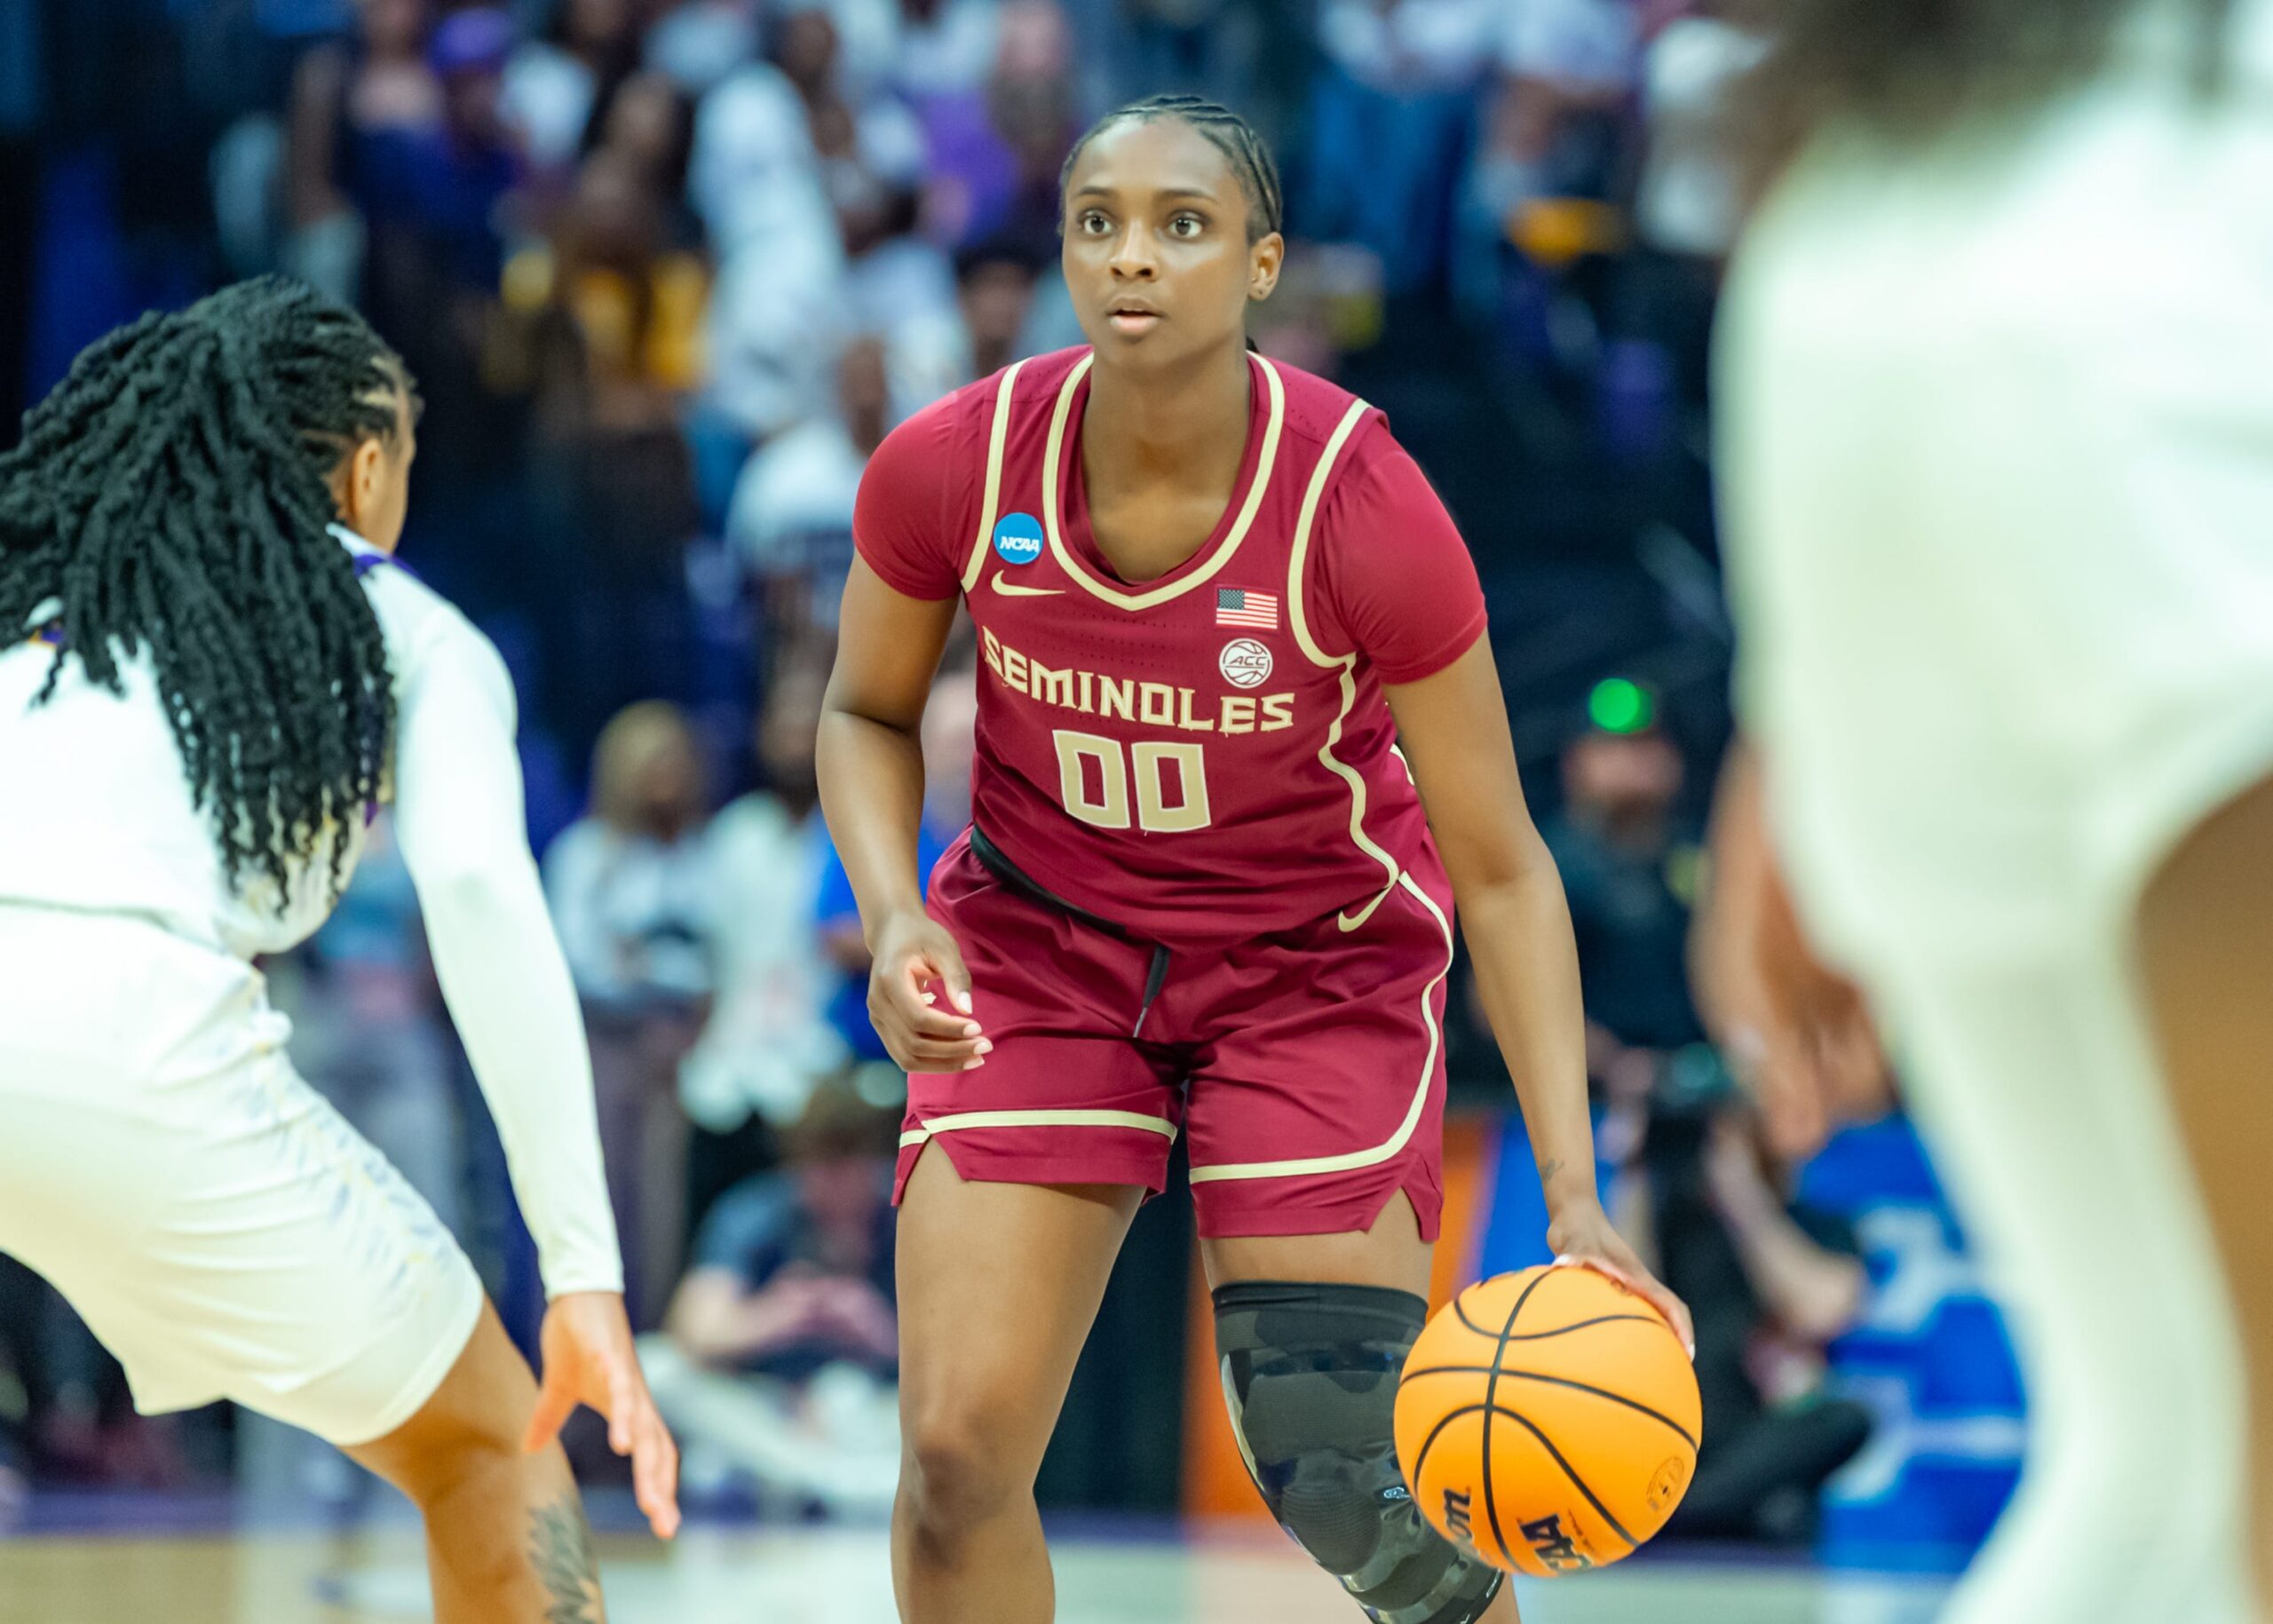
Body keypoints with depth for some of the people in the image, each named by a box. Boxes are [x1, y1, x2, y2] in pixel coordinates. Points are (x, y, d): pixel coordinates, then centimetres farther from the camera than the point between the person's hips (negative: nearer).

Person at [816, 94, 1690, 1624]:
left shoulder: (1363, 507, -26)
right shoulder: (950, 466, -19)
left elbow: (1501, 867, -17)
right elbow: (868, 716, 2)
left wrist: (1575, 1193, -24)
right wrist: (896, 916, -19)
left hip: (1317, 962, -2)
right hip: (1041, 939, 2)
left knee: (1349, 1483, -9)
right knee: (959, 1444, -11)